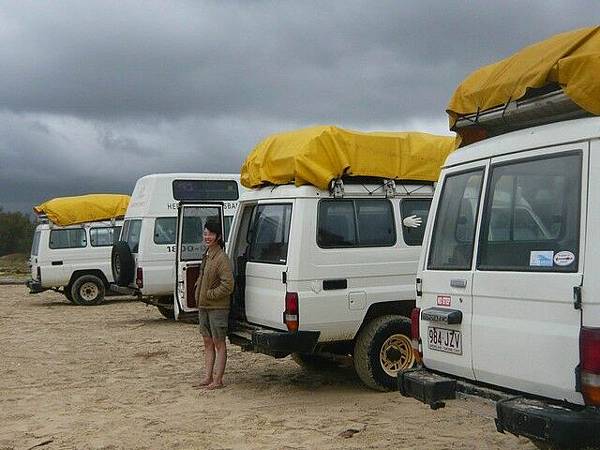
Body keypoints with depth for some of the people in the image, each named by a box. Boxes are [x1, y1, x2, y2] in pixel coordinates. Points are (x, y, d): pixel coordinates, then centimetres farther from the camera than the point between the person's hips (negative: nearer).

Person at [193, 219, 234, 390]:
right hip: (203, 306, 9)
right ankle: (207, 377, 20)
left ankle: (217, 380, 6)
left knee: (219, 344, 0)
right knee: (208, 343, 13)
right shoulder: (206, 255, 11)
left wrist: (209, 295, -16)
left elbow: (228, 285, -22)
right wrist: (198, 294, 13)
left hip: (218, 307, -9)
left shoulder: (221, 258, -17)